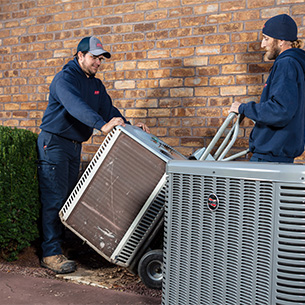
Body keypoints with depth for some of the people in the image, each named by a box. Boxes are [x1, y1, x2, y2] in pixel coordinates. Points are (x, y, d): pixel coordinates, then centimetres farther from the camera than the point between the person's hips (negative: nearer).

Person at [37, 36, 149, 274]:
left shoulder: (96, 84, 13)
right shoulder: (64, 79, -14)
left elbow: (108, 109, 8)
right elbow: (76, 105, -33)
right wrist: (102, 125, -47)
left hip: (75, 145, 8)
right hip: (54, 142, -8)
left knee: (69, 196, 10)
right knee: (54, 198, -9)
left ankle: (62, 240, 20)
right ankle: (51, 254, -5)